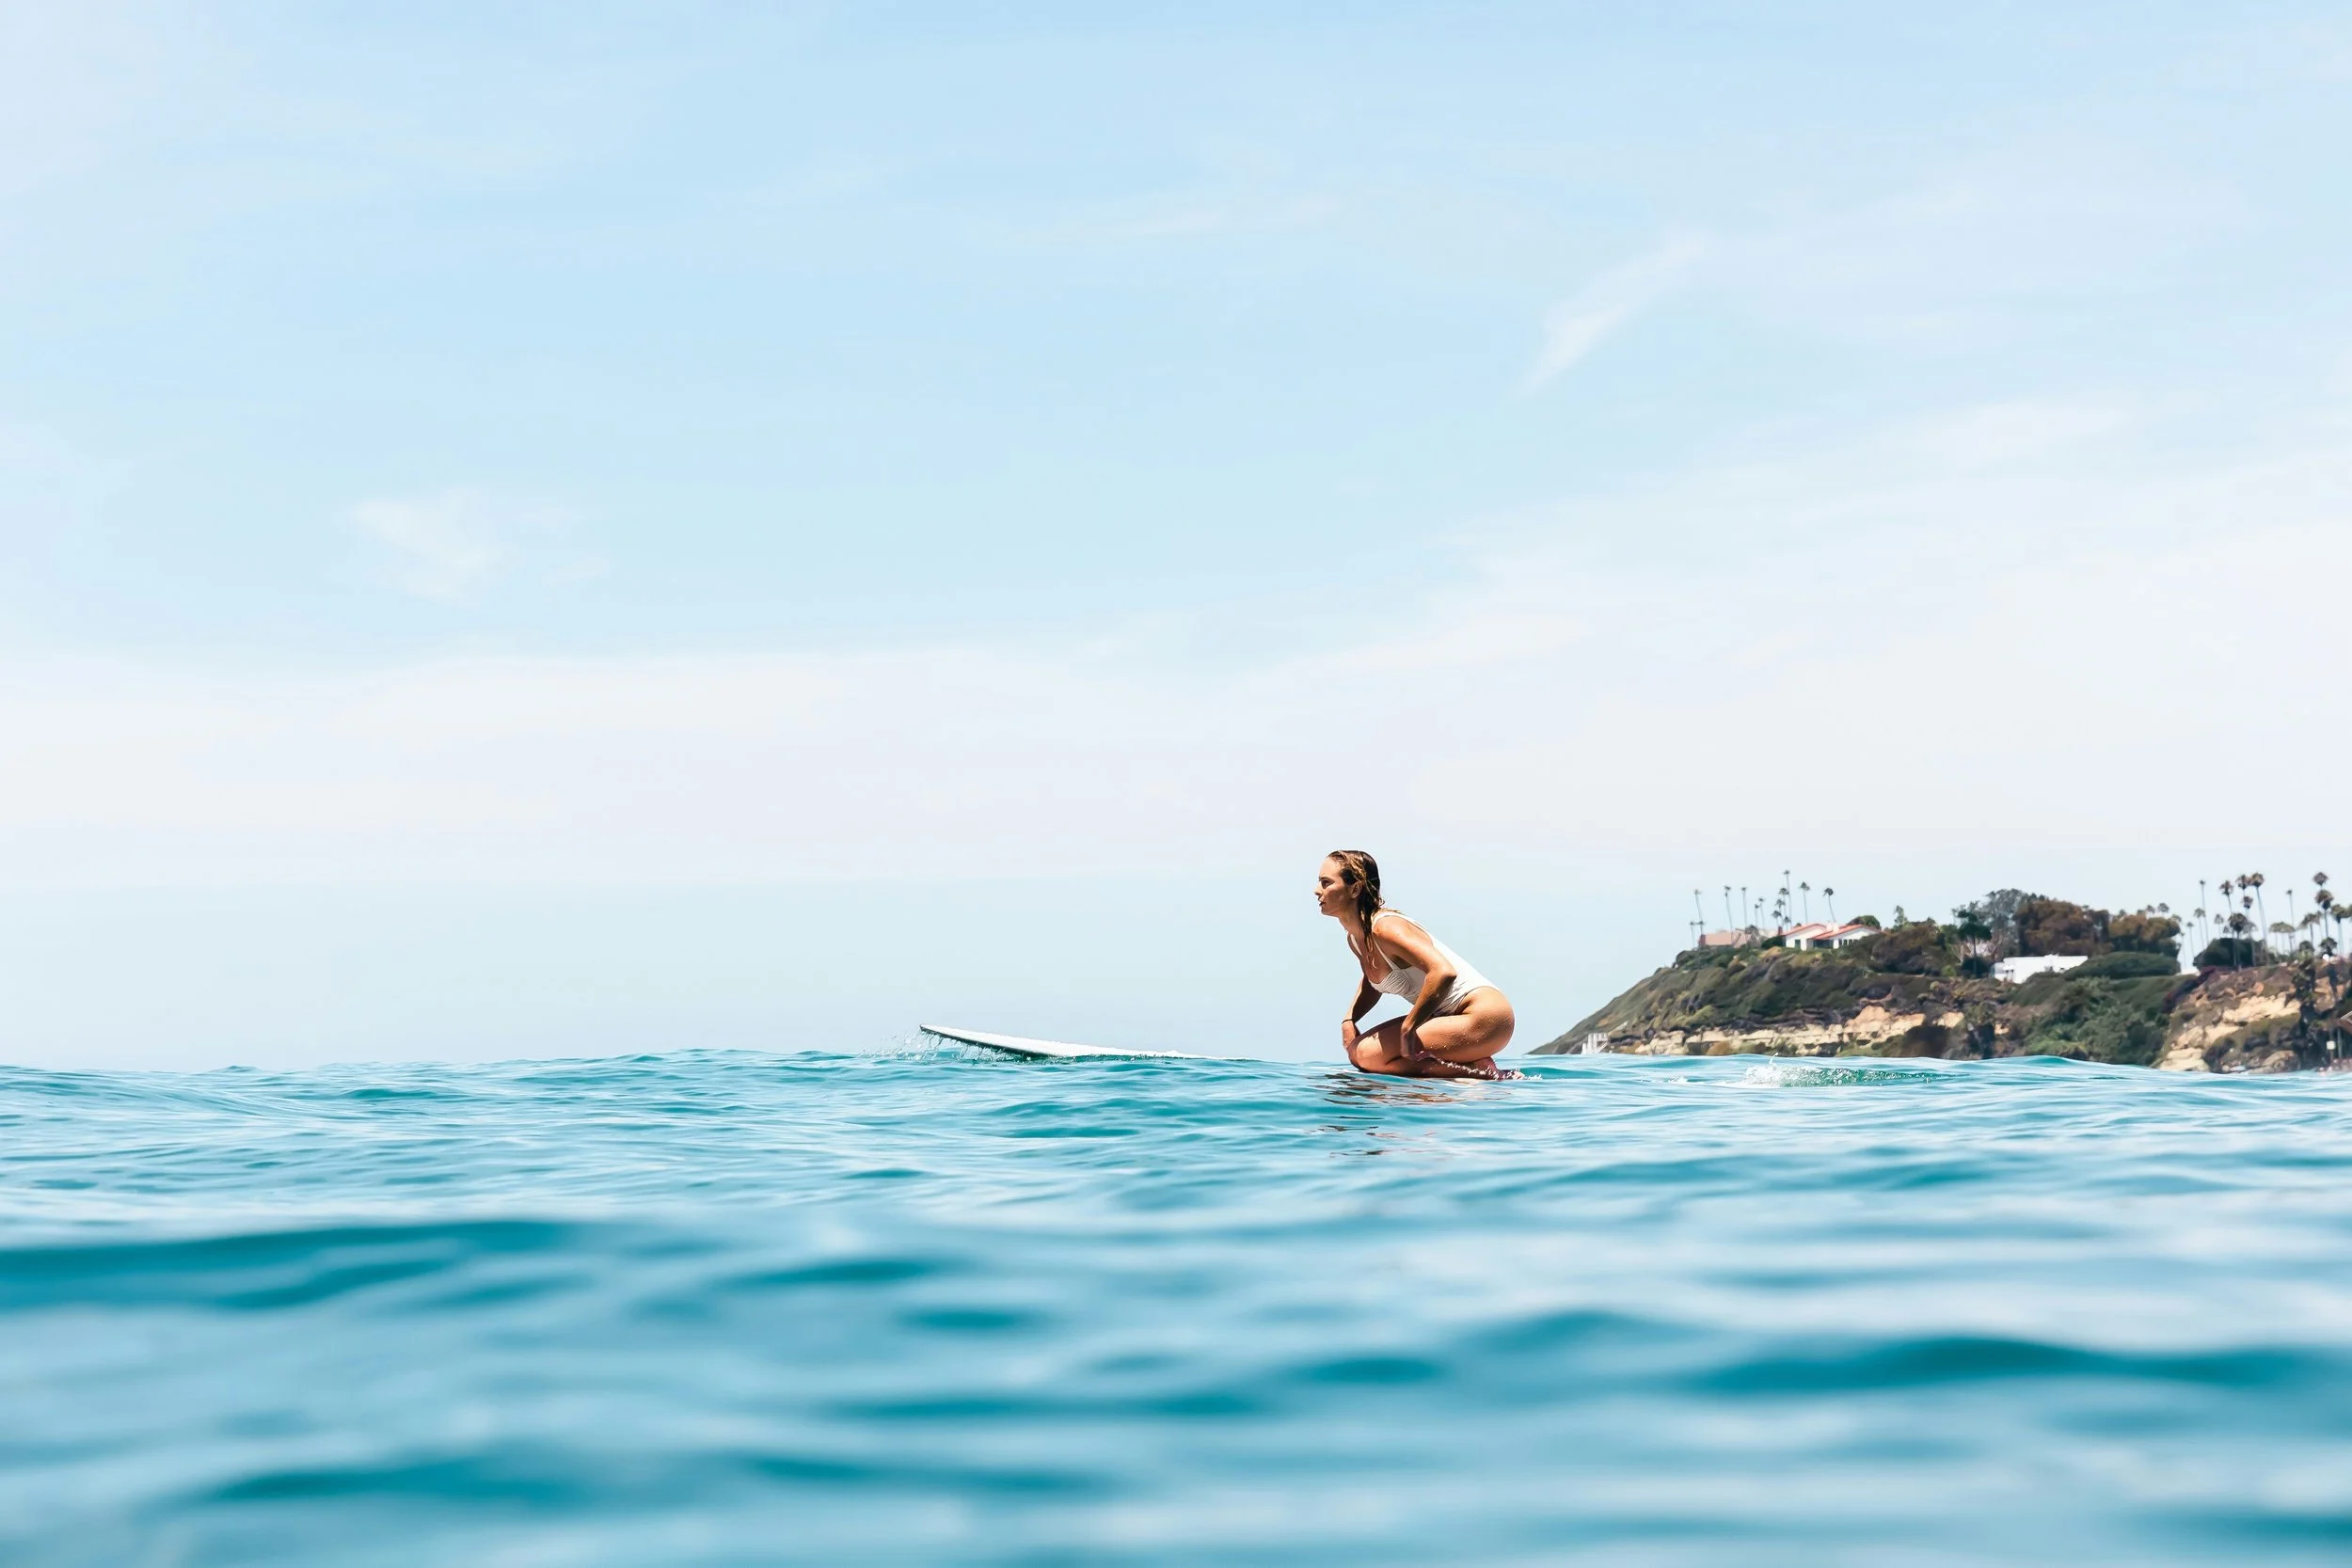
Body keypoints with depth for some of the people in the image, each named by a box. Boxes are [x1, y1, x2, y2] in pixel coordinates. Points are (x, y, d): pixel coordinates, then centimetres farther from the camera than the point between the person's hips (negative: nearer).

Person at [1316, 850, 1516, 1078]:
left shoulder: (1386, 928, -21)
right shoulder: (1355, 939, 8)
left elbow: (1443, 973, -34)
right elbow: (1371, 982, 30)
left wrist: (1408, 1028, -29)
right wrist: (1348, 1020, 12)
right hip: (1448, 1016, 10)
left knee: (1368, 1055, -19)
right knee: (1356, 1051, 10)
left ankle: (1477, 1071, -9)